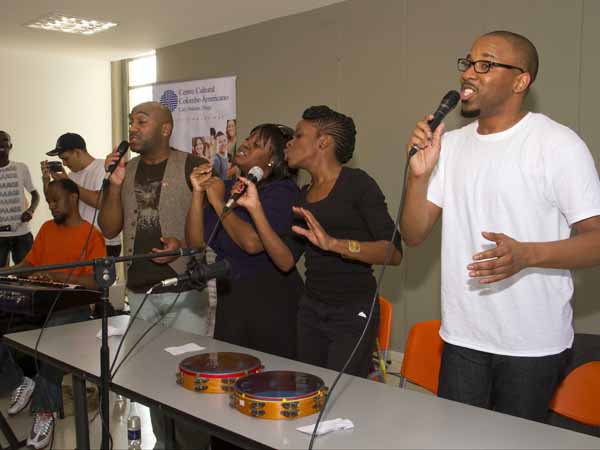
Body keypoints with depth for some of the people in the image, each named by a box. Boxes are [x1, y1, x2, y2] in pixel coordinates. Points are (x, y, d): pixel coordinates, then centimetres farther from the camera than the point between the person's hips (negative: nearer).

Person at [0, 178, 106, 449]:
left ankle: (45, 411, -21)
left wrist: (58, 276, -25)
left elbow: (97, 281, -14)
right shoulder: (47, 229, 18)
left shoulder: (92, 236, -4)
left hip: (72, 306, -6)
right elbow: (30, 263, 22)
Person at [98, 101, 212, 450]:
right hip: (139, 291, 6)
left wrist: (184, 244, -21)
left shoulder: (192, 166, -7)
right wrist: (115, 185, -5)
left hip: (185, 289, -5)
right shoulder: (126, 170, 10)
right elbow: (110, 229, 8)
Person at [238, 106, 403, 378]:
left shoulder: (356, 183, -8)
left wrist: (334, 243, -28)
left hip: (353, 313, -6)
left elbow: (394, 252, -15)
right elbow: (286, 261, 4)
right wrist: (255, 209, -3)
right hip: (311, 311, 7)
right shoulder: (304, 196, 11)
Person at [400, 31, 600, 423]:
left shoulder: (557, 144, -11)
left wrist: (526, 254, -30)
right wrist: (419, 174, -13)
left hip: (534, 344, -4)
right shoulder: (450, 145, 7)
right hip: (462, 337, 4)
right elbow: (414, 235, 4)